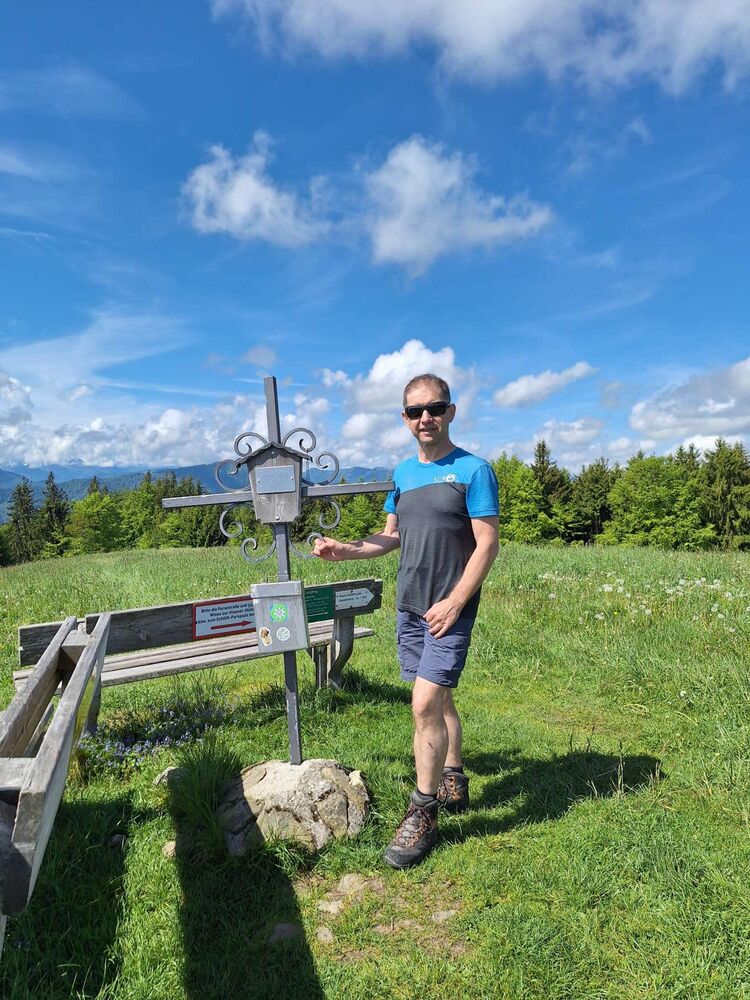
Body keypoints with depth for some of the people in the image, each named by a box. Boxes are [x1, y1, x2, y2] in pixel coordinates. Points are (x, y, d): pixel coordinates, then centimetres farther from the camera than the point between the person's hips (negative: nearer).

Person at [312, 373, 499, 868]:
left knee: (425, 704, -10)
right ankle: (454, 783, 36)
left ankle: (423, 815, 7)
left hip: (449, 609, -6)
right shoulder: (403, 472, 9)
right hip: (410, 605, 6)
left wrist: (453, 603, -18)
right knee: (439, 699, 17)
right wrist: (347, 550, -1)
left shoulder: (473, 470, -9)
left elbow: (487, 544, -12)